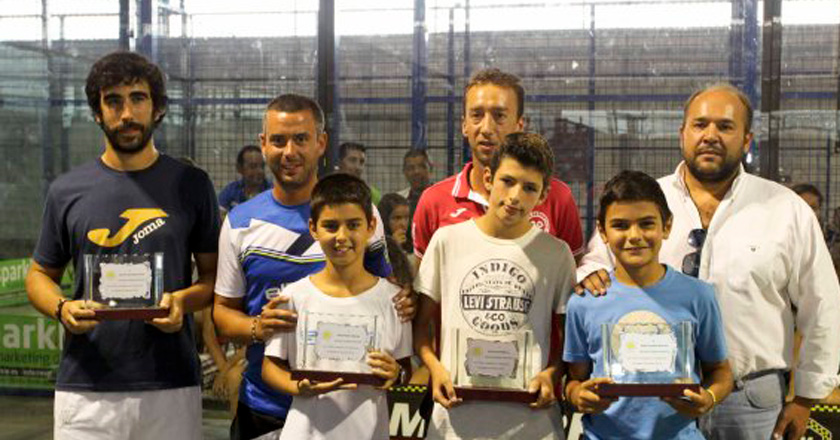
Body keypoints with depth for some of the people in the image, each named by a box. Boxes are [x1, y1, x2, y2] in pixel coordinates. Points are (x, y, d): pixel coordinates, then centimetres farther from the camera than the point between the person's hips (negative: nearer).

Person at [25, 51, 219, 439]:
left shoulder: (192, 185, 5)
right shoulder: (66, 191, 6)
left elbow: (213, 273, 7)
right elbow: (40, 274, 13)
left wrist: (183, 300, -13)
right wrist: (62, 309, -7)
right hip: (85, 388, 1)